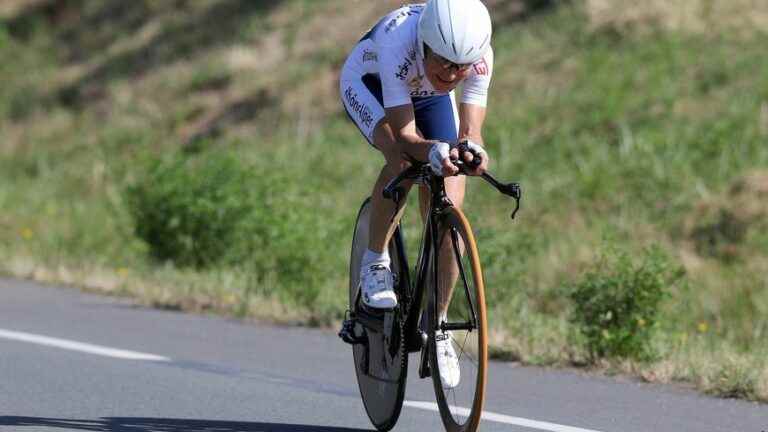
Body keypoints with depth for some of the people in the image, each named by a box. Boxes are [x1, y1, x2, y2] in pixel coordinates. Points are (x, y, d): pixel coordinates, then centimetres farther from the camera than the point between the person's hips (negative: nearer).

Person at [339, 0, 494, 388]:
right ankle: (375, 262, -12)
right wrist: (434, 152, -64)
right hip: (367, 84, -3)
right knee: (404, 160, -35)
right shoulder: (398, 44, -43)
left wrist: (471, 151, -59)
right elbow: (405, 135, -43)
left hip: (428, 95, 3)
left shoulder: (479, 56, -34)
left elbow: (470, 131, -36)